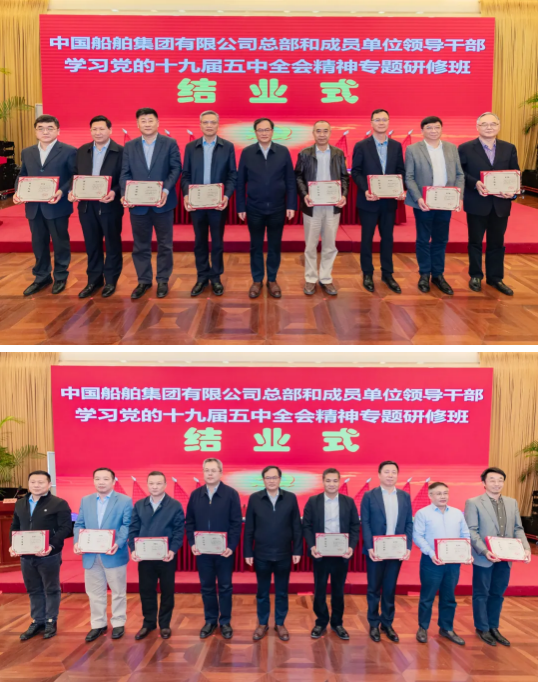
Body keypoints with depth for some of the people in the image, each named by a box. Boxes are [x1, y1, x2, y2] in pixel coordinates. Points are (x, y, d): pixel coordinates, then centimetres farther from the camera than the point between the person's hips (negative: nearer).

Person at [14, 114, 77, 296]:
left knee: (60, 243, 8)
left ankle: (60, 277, 23)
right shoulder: (27, 152, 12)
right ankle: (42, 277, 26)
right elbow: (22, 176, 15)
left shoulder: (69, 151, -4)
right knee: (38, 243, 13)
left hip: (57, 206, -5)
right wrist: (17, 192, -5)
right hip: (34, 207, 5)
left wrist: (62, 192, -23)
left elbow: (75, 176, -8)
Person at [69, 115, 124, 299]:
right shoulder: (81, 151, 9)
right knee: (92, 244, 12)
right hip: (86, 205, 5)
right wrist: (72, 191, -6)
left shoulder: (121, 151, -6)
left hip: (110, 205, -4)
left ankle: (111, 280, 19)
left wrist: (115, 192, -25)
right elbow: (76, 175, 12)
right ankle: (94, 280, 23)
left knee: (112, 244, 7)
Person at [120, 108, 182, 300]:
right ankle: (144, 281, 21)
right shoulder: (129, 146, 8)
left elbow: (176, 169, -6)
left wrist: (166, 191, -20)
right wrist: (125, 194, -14)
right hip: (138, 203, 2)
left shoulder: (170, 143, 1)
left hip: (162, 203, -2)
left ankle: (163, 280, 19)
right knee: (140, 245, 9)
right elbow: (125, 173, 3)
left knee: (164, 244, 6)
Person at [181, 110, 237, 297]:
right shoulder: (191, 147, 7)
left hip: (218, 202, -1)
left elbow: (232, 175, -1)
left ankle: (216, 277, 17)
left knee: (217, 241, 6)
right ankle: (202, 276, 18)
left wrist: (227, 196, -15)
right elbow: (186, 175, 5)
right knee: (200, 241, 8)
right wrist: (186, 195, -11)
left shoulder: (228, 147, 2)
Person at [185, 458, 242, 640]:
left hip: (224, 550, -2)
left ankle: (225, 622, 20)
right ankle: (210, 621, 24)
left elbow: (236, 523, -7)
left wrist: (231, 546, -15)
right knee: (207, 587, 11)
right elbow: (189, 522, 6)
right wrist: (192, 543, -6)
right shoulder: (195, 494, 4)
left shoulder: (231, 494, -6)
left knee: (225, 587, 8)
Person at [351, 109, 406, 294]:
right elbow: (355, 172, -6)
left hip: (389, 200, 3)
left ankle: (387, 274, 19)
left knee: (388, 237, 9)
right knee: (367, 238, 6)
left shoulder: (396, 146, 7)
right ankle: (367, 274, 17)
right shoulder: (361, 146, -3)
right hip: (369, 200, -3)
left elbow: (401, 171, 6)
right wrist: (365, 190, -21)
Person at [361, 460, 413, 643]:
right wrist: (370, 548, -15)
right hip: (376, 550, -2)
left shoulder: (405, 496, 7)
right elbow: (365, 523, -6)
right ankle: (374, 624, 18)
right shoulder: (369, 496, -2)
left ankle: (387, 623, 21)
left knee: (390, 589, 10)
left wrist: (408, 547, -6)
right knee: (374, 589, 7)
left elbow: (409, 524, 5)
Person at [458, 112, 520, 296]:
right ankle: (476, 276, 24)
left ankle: (495, 277, 22)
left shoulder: (509, 148, 5)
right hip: (477, 203, -2)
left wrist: (513, 191, -14)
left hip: (501, 204, 3)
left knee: (497, 242, 11)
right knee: (475, 241, 9)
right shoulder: (465, 148, -3)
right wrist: (475, 184, -22)